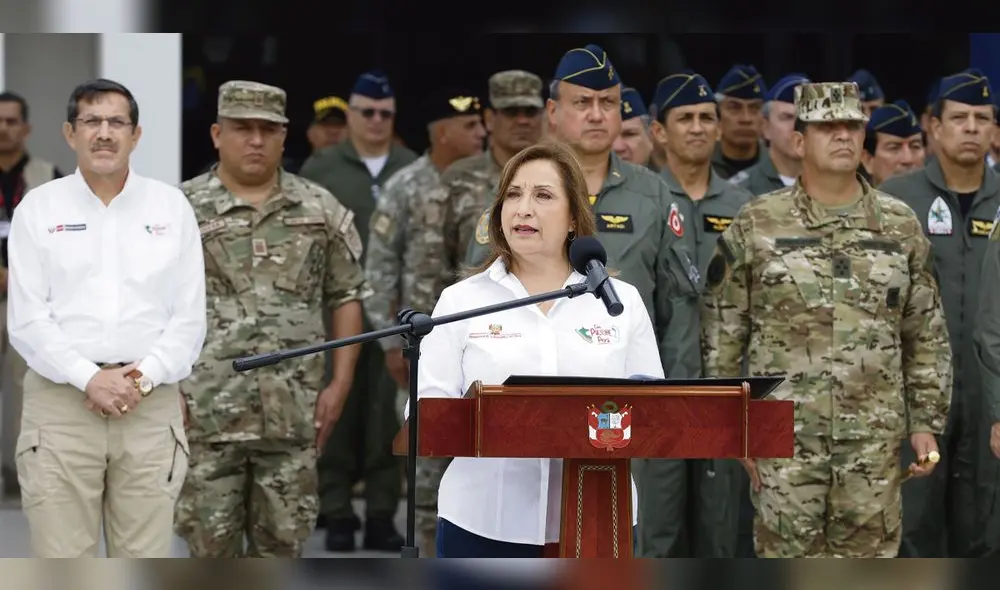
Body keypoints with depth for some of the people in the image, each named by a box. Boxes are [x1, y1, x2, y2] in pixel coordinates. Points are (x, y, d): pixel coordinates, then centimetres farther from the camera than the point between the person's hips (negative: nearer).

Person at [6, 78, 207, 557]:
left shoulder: (172, 207, 8)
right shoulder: (38, 208, 5)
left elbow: (189, 317, 5)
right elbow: (27, 319, -2)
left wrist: (143, 377, -10)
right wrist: (89, 378, -14)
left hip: (150, 405, 1)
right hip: (61, 403, -1)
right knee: (62, 560, -3)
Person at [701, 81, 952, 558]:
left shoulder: (900, 226, 7)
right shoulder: (755, 227, 0)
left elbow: (927, 335, 12)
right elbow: (721, 334, 3)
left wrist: (927, 421, 7)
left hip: (874, 438, 2)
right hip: (785, 440, -2)